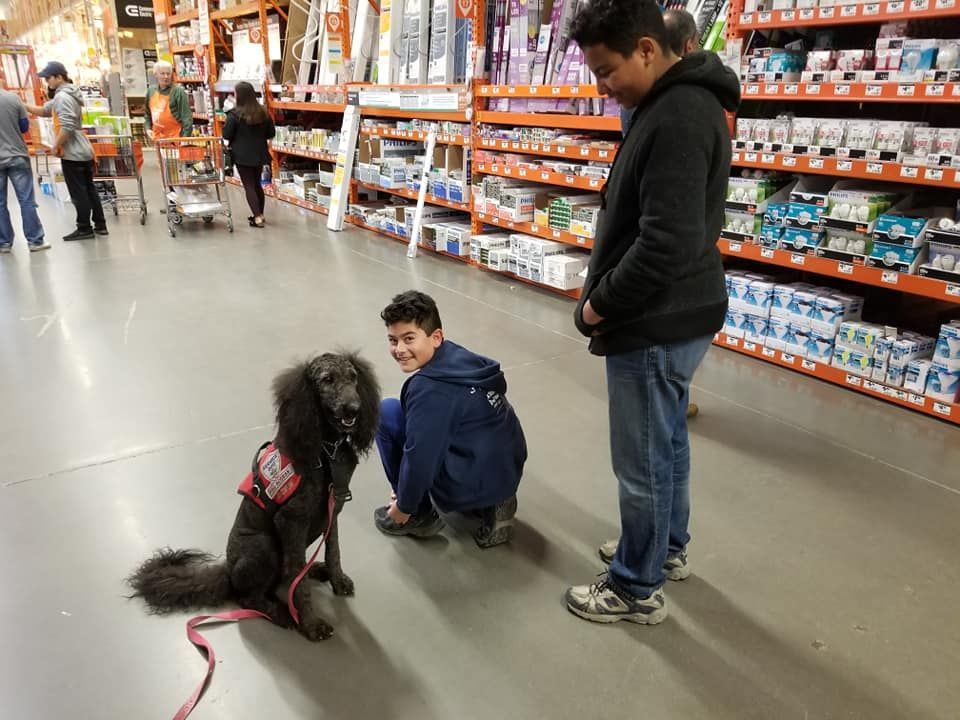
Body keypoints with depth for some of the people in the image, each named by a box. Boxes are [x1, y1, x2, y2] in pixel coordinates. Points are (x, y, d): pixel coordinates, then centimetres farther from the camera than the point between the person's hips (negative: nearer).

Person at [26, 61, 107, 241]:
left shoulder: (62, 96, -16)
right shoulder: (68, 94, 15)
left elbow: (67, 126, -24)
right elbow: (45, 110, 23)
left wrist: (56, 145, -13)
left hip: (72, 153, -9)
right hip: (84, 151, 9)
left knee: (78, 193, -2)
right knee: (89, 189, 12)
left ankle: (84, 229, 4)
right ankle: (100, 225, 17)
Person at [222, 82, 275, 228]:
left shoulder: (235, 114, -14)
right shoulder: (263, 112, 1)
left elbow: (226, 135, -11)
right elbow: (271, 133, 9)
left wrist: (238, 136, 7)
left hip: (242, 155, -5)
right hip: (259, 154, 5)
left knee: (249, 185, 0)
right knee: (257, 183, 19)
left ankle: (257, 218, -7)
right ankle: (260, 214, 25)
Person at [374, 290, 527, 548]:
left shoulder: (429, 388, -23)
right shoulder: (458, 356, 2)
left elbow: (420, 457, -20)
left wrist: (403, 507, -3)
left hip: (474, 485, -8)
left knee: (386, 412, -4)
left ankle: (419, 515, 7)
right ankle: (492, 503, 14)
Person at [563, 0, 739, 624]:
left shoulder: (677, 118, -22)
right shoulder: (682, 103, 11)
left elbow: (665, 245, -29)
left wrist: (601, 303, -15)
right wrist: (608, 296, 11)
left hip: (656, 323, -10)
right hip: (675, 315, 10)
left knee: (643, 460, 4)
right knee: (669, 439, 22)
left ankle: (638, 589, 22)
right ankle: (668, 547, 42)